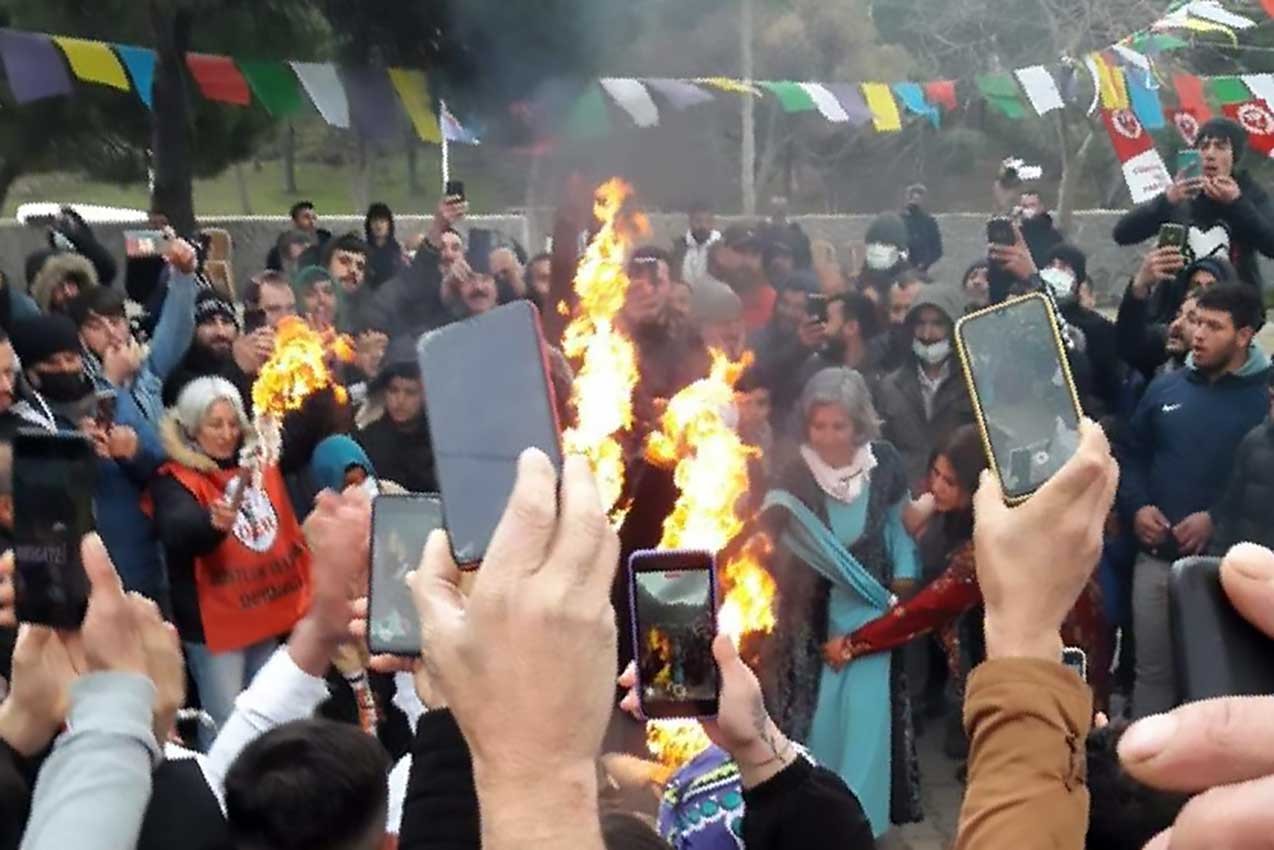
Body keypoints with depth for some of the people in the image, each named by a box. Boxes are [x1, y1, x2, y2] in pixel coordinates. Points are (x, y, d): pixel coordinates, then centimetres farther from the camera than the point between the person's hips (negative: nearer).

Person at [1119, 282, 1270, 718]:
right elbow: (1132, 454, 13)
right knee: (1152, 670, 14)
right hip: (1157, 557, 4)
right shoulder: (1165, 388, 8)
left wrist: (1217, 519, -18)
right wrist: (1136, 507, -4)